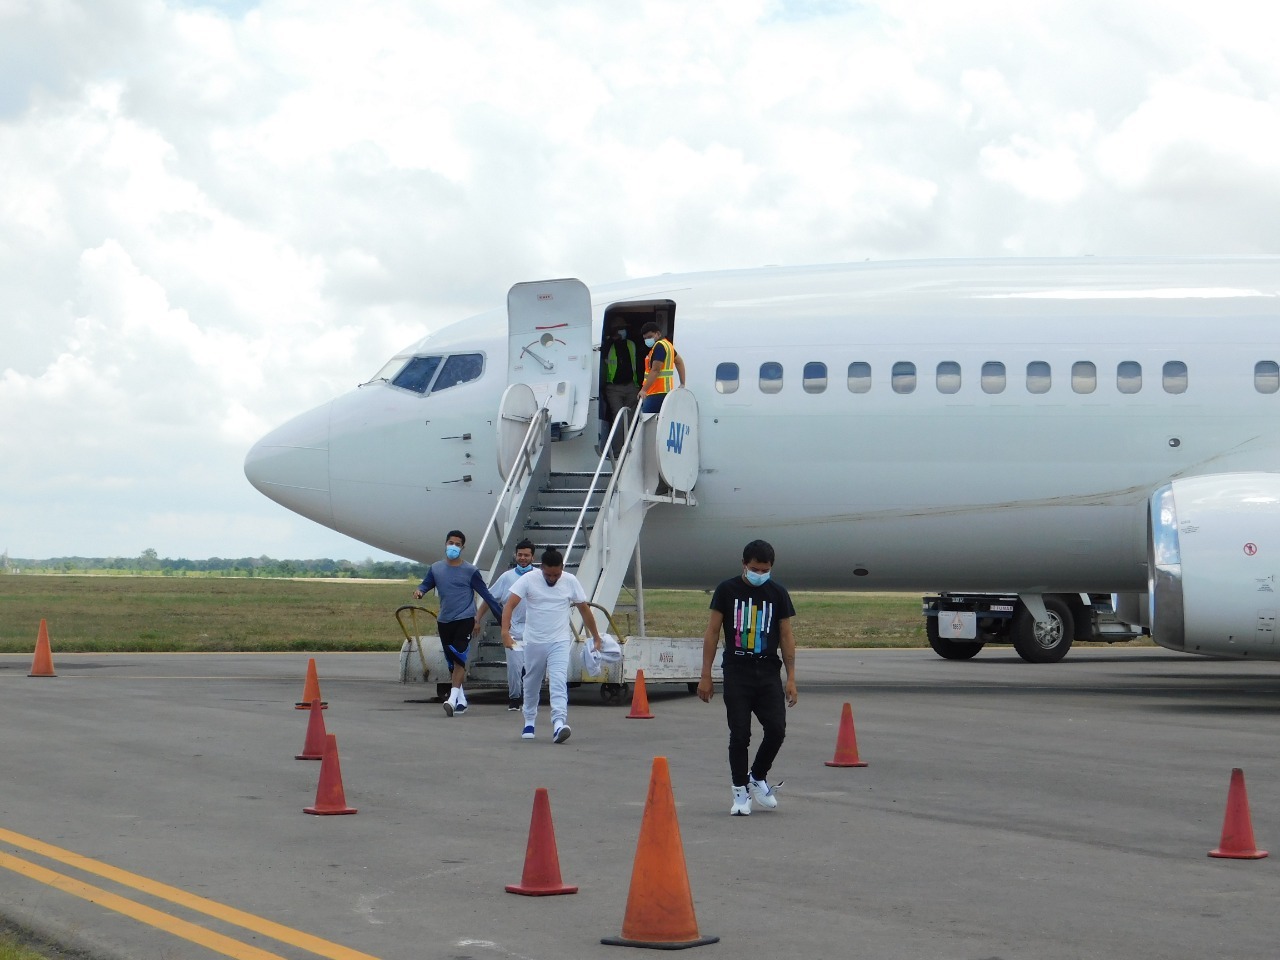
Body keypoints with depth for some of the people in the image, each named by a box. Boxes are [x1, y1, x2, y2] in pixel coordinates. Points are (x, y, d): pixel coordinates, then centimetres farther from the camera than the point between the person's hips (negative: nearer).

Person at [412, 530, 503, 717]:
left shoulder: (470, 571, -4)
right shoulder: (436, 569, 6)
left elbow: (486, 595, -1)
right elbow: (426, 584, 11)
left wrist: (502, 615, -3)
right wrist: (419, 591, -14)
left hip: (464, 620, -4)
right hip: (444, 621, 5)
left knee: (459, 659, -17)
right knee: (451, 663, 10)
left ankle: (453, 699, -23)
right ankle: (462, 700, 21)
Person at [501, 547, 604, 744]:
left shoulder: (570, 582, -2)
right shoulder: (528, 580, -8)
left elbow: (584, 610, 8)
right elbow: (509, 605, -14)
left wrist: (596, 637, 13)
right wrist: (505, 632, -29)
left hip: (560, 642, 0)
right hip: (534, 642, 1)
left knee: (559, 682, -17)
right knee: (531, 684, 14)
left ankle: (559, 723, -29)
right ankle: (529, 722, 33)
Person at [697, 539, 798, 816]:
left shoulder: (778, 593, 5)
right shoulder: (727, 590, 0)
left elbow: (786, 636, 8)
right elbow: (712, 632, 3)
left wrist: (791, 678, 2)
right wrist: (705, 676, 0)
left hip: (768, 672, 1)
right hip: (736, 672, -1)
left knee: (777, 729, -9)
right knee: (739, 735, -2)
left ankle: (758, 777, 15)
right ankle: (741, 792, 11)